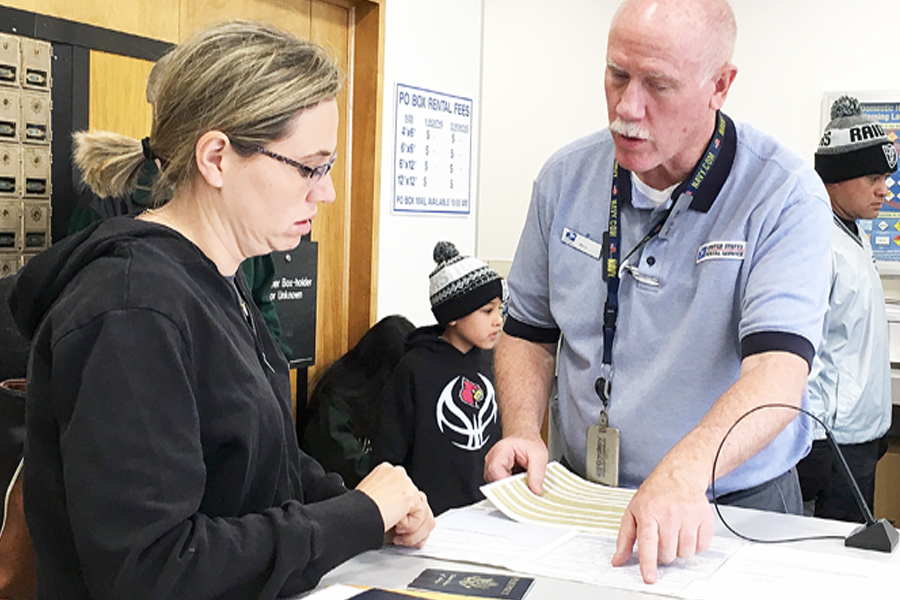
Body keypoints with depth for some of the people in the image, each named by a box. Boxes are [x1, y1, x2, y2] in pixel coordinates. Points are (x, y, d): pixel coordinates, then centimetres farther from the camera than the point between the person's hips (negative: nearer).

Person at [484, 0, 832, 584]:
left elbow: (778, 370, -24)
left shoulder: (786, 194, -12)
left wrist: (682, 475, -40)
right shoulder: (566, 178, 1)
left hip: (733, 509, -2)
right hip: (582, 499, 3)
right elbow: (529, 332, 11)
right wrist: (523, 429, -7)